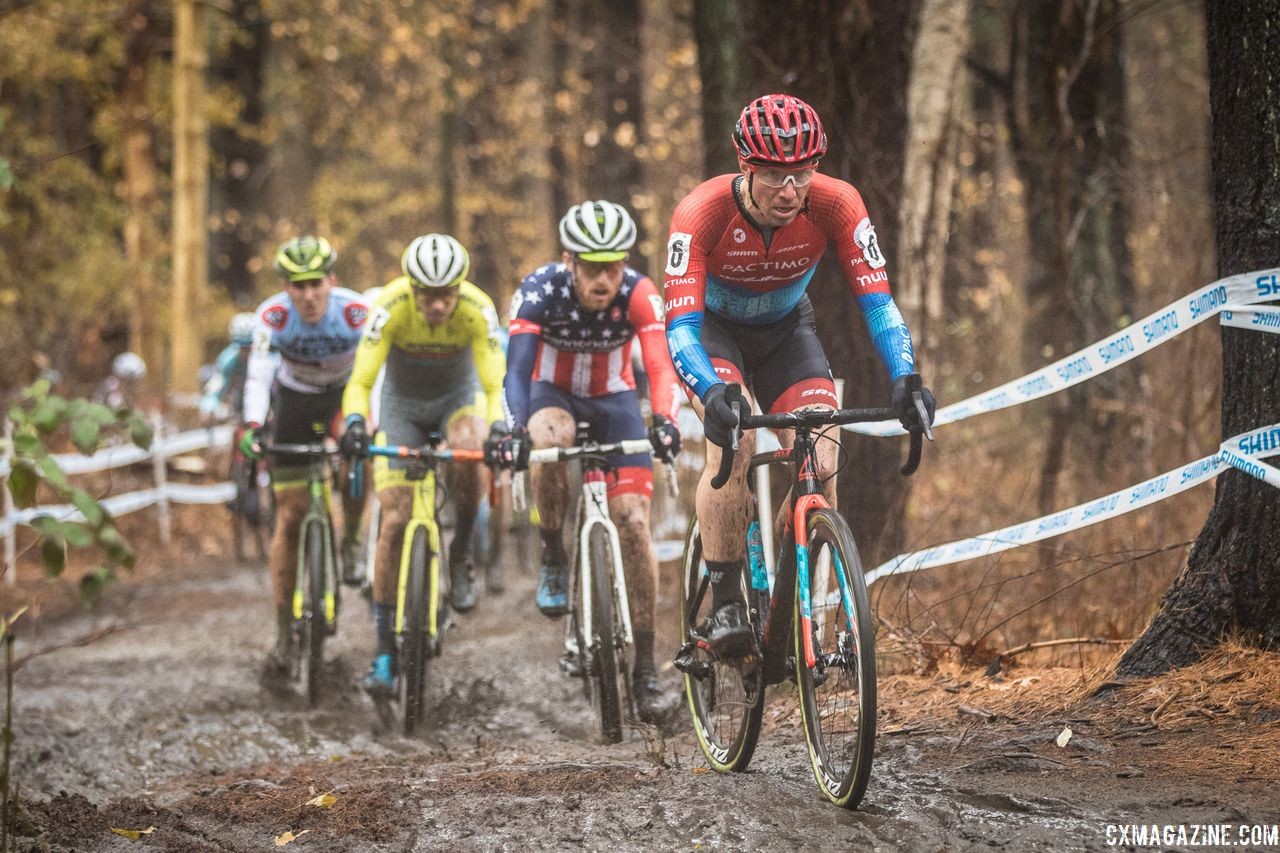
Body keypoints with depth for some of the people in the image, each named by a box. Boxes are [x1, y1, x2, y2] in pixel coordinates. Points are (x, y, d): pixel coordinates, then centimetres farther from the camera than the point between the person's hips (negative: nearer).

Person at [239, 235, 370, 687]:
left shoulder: (356, 311, -31)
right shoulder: (273, 315, -29)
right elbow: (258, 374, -37)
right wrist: (253, 425, -54)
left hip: (346, 394, 0)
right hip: (295, 400, 0)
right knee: (289, 518, -4)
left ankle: (351, 540, 0)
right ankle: (284, 635, 2)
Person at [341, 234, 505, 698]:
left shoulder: (477, 310, -28)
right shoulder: (390, 307, -30)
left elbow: (494, 386, -29)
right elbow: (361, 381, -29)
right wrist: (354, 422, -49)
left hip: (459, 397, 0)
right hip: (402, 402, 0)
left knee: (469, 453, -36)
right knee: (396, 517, -10)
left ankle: (461, 554, -9)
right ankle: (384, 649, -3)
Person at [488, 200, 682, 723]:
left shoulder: (639, 294, -26)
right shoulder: (540, 290, -27)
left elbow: (661, 364, -37)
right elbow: (518, 366, -36)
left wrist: (664, 420, -57)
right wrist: (512, 426, -55)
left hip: (614, 400, 1)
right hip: (553, 393, -1)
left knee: (633, 521, -15)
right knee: (551, 441, -38)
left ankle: (645, 665, -6)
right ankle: (553, 558, -13)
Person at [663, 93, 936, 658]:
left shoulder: (835, 205, -27)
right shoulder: (702, 213, -34)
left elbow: (877, 300, -27)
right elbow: (680, 327, -38)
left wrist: (905, 378, -43)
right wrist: (713, 393, -57)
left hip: (785, 329, 3)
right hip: (713, 328, -3)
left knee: (822, 464, -17)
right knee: (734, 441, -31)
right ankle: (725, 605, -22)